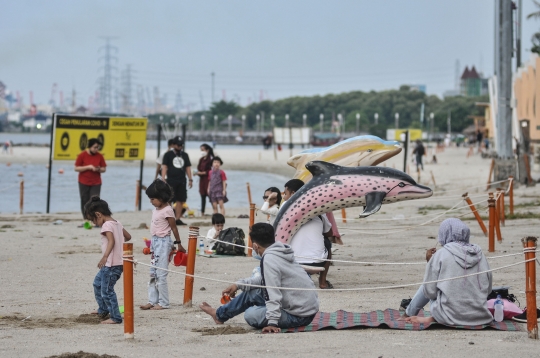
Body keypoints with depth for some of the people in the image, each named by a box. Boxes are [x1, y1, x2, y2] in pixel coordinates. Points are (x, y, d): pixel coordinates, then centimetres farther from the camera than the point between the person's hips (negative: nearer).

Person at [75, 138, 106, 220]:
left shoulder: (99, 156, 2)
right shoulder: (82, 155, -4)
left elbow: (104, 169, 9)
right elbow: (76, 168, -5)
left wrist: (98, 169, -14)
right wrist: (88, 167, -16)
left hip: (96, 183, 1)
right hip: (84, 183, -1)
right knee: (85, 202, 1)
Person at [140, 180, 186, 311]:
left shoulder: (167, 210, -14)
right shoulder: (156, 210, 10)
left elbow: (174, 228, -9)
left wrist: (179, 244, -3)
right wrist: (152, 245, 17)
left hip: (163, 242, -9)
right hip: (155, 241, 9)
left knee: (161, 274, -6)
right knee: (152, 273, 10)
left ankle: (163, 303, -1)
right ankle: (152, 301, 15)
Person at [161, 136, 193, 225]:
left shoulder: (185, 155, 15)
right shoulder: (168, 155, 2)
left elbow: (188, 167, 17)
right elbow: (164, 167, -4)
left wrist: (190, 179, 10)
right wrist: (163, 179, -14)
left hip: (182, 181, 5)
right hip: (171, 180, -5)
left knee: (180, 200, 3)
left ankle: (177, 219, 9)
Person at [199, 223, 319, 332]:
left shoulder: (269, 259, -20)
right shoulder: (279, 254, 9)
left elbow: (274, 295, -24)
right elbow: (267, 280, 24)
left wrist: (272, 323, -24)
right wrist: (239, 284, 25)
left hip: (300, 317, -9)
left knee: (250, 315, -8)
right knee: (251, 293, 18)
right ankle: (220, 314, 37)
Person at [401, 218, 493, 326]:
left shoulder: (441, 255, -6)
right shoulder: (479, 254, 5)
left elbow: (429, 292, -1)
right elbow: (488, 290, 10)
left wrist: (429, 261, 9)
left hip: (451, 317, -4)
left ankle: (408, 314, 38)